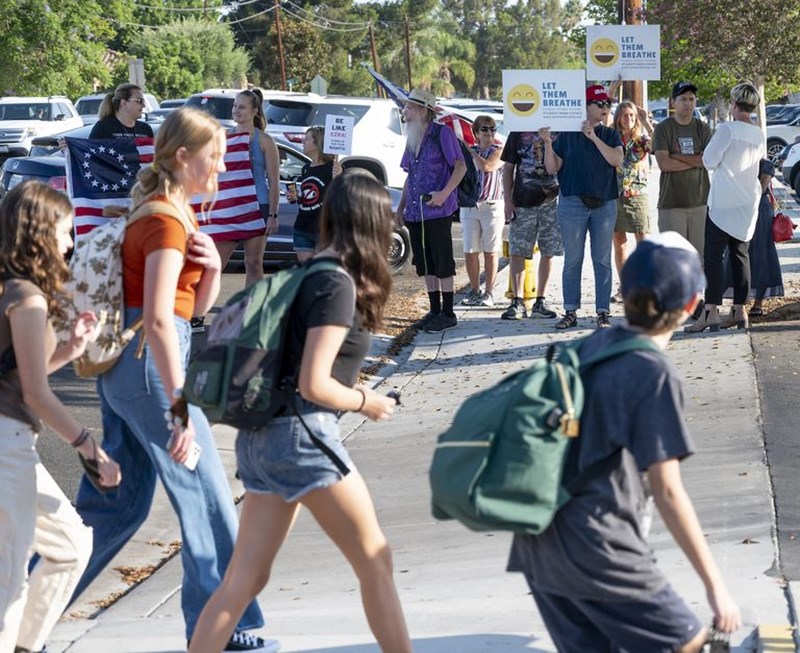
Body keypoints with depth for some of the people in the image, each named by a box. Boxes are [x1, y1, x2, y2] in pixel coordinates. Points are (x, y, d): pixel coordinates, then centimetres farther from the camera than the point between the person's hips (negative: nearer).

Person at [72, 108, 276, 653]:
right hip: (151, 362, -10)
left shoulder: (176, 211, 15)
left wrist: (212, 267, -3)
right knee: (206, 496, -1)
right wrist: (180, 407, -26)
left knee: (119, 501, 14)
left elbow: (198, 306, 19)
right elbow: (158, 319, -23)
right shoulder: (166, 220, -14)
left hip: (122, 364, 10)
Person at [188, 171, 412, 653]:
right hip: (302, 433, -9)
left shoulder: (311, 274, 12)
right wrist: (367, 403, -3)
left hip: (262, 433, 9)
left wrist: (350, 388, 16)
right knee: (375, 561, 4)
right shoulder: (338, 284, -13)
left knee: (246, 577, 8)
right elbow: (314, 386, -18)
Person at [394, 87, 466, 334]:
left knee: (442, 263, -3)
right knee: (425, 264, 10)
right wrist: (401, 207, 19)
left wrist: (444, 193, -22)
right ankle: (434, 311, 17)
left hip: (437, 211, -8)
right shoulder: (412, 139, 16)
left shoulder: (442, 134, -7)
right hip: (415, 212, 8)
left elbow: (460, 166, -11)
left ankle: (447, 314, 1)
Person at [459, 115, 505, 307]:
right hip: (469, 205, 4)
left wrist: (471, 152, -5)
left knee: (490, 252, 1)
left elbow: (486, 166, -17)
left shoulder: (498, 151, 1)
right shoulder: (468, 151, 13)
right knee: (470, 252, 3)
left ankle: (489, 293, 6)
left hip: (491, 206, -4)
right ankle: (474, 291, 14)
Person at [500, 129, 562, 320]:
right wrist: (508, 201, 0)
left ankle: (540, 302, 10)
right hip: (522, 201, 0)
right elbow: (508, 168, 9)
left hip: (551, 201, 0)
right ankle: (517, 302, 0)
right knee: (517, 252, -4)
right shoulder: (518, 133, 7)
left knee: (548, 252, 3)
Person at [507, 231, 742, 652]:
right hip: (594, 548, -8)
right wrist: (715, 585, -9)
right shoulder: (655, 374, -12)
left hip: (537, 543, 8)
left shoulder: (592, 346, 9)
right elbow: (667, 491, -14)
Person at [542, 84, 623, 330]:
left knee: (602, 261, 2)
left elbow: (617, 160, -9)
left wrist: (594, 137, -15)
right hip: (573, 203, -1)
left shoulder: (611, 135, 9)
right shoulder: (566, 135, 5)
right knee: (572, 260, 2)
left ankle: (603, 312, 6)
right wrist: (547, 144, -11)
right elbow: (552, 168, 4)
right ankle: (570, 312, 7)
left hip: (605, 204, 1)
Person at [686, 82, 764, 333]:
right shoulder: (759, 134, 7)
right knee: (740, 255, 12)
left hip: (724, 203, -7)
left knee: (714, 255, -7)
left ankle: (710, 312, -15)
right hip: (748, 203, 7)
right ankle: (739, 310, 12)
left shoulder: (727, 129, -14)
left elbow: (709, 161, -11)